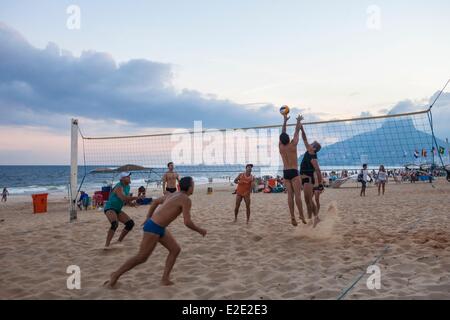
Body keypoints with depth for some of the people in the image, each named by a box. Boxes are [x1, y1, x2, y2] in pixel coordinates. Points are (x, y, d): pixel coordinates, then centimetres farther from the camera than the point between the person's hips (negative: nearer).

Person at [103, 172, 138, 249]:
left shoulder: (127, 187, 7)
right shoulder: (119, 187, -20)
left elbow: (127, 199, 17)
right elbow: (123, 198, -37)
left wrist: (131, 203, -3)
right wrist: (135, 198, -31)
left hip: (118, 210, 9)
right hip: (110, 208, -9)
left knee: (130, 223, 2)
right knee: (115, 224, -33)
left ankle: (119, 241, 14)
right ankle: (107, 245, -27)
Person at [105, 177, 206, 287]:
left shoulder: (172, 195, 12)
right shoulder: (186, 199, -16)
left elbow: (155, 202, 23)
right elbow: (187, 222, -20)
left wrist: (148, 219, 28)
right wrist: (200, 230, -4)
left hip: (159, 228, 9)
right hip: (153, 228, -9)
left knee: (175, 249, 8)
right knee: (142, 257, 0)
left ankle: (165, 279, 10)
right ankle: (116, 275, 13)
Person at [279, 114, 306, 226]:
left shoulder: (280, 146, 4)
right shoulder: (292, 145, -7)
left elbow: (282, 133, 17)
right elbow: (297, 132, 6)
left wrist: (285, 121, 26)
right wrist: (298, 121, 20)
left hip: (285, 173, 5)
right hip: (294, 172, -4)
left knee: (290, 195, 2)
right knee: (297, 194, -7)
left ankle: (293, 217, 0)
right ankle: (301, 216, -10)